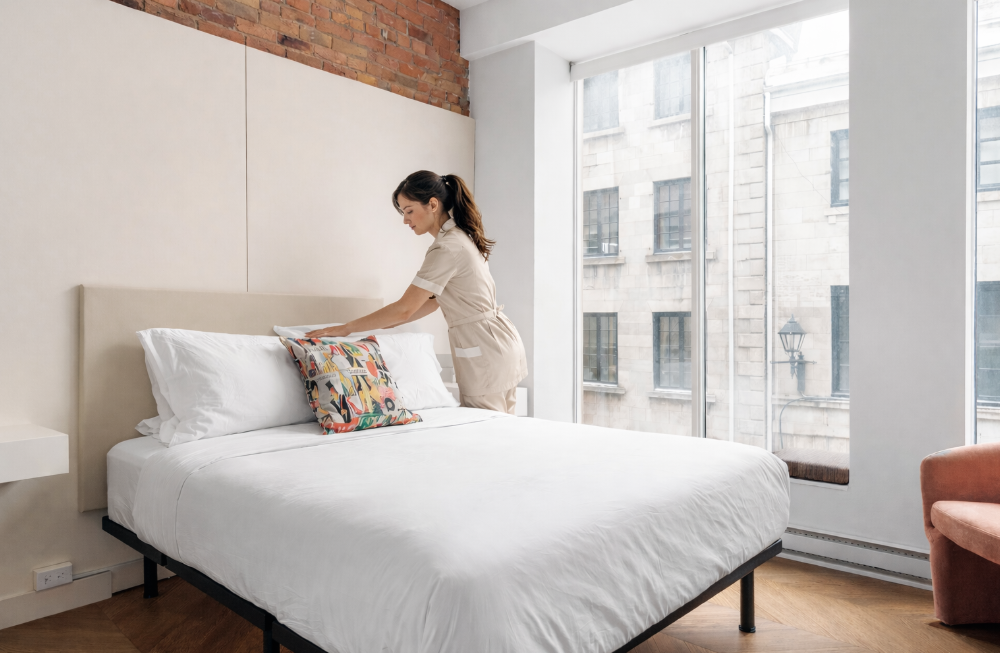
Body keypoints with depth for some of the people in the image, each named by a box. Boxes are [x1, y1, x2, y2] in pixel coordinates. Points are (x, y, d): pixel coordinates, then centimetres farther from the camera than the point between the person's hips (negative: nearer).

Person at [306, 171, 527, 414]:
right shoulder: (461, 237, 11)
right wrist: (382, 325, 12)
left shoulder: (447, 248, -20)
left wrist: (346, 328, -13)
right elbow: (436, 299, 14)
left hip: (483, 348, -10)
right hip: (496, 339, 10)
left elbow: (405, 308, -20)